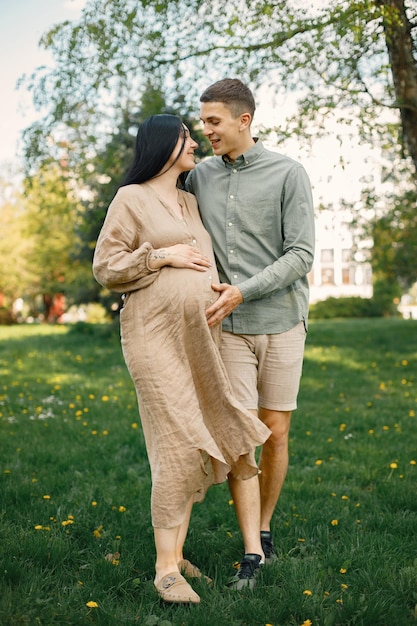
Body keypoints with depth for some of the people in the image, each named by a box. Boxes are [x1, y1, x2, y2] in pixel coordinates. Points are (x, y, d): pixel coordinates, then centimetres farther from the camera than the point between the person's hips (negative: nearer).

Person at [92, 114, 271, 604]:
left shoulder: (190, 202, 20)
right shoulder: (130, 198, -1)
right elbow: (105, 267, -5)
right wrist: (163, 256, -12)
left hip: (198, 337, 7)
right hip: (155, 334, -7)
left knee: (197, 446, 5)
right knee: (178, 444, -13)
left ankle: (176, 554, 16)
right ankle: (165, 569, -6)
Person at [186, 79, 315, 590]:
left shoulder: (288, 174, -5)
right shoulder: (199, 177, 5)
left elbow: (301, 255, -11)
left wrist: (244, 291, -20)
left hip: (281, 322, -1)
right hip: (229, 327, 2)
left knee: (275, 433, 6)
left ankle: (264, 528, 27)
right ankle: (251, 554, 5)